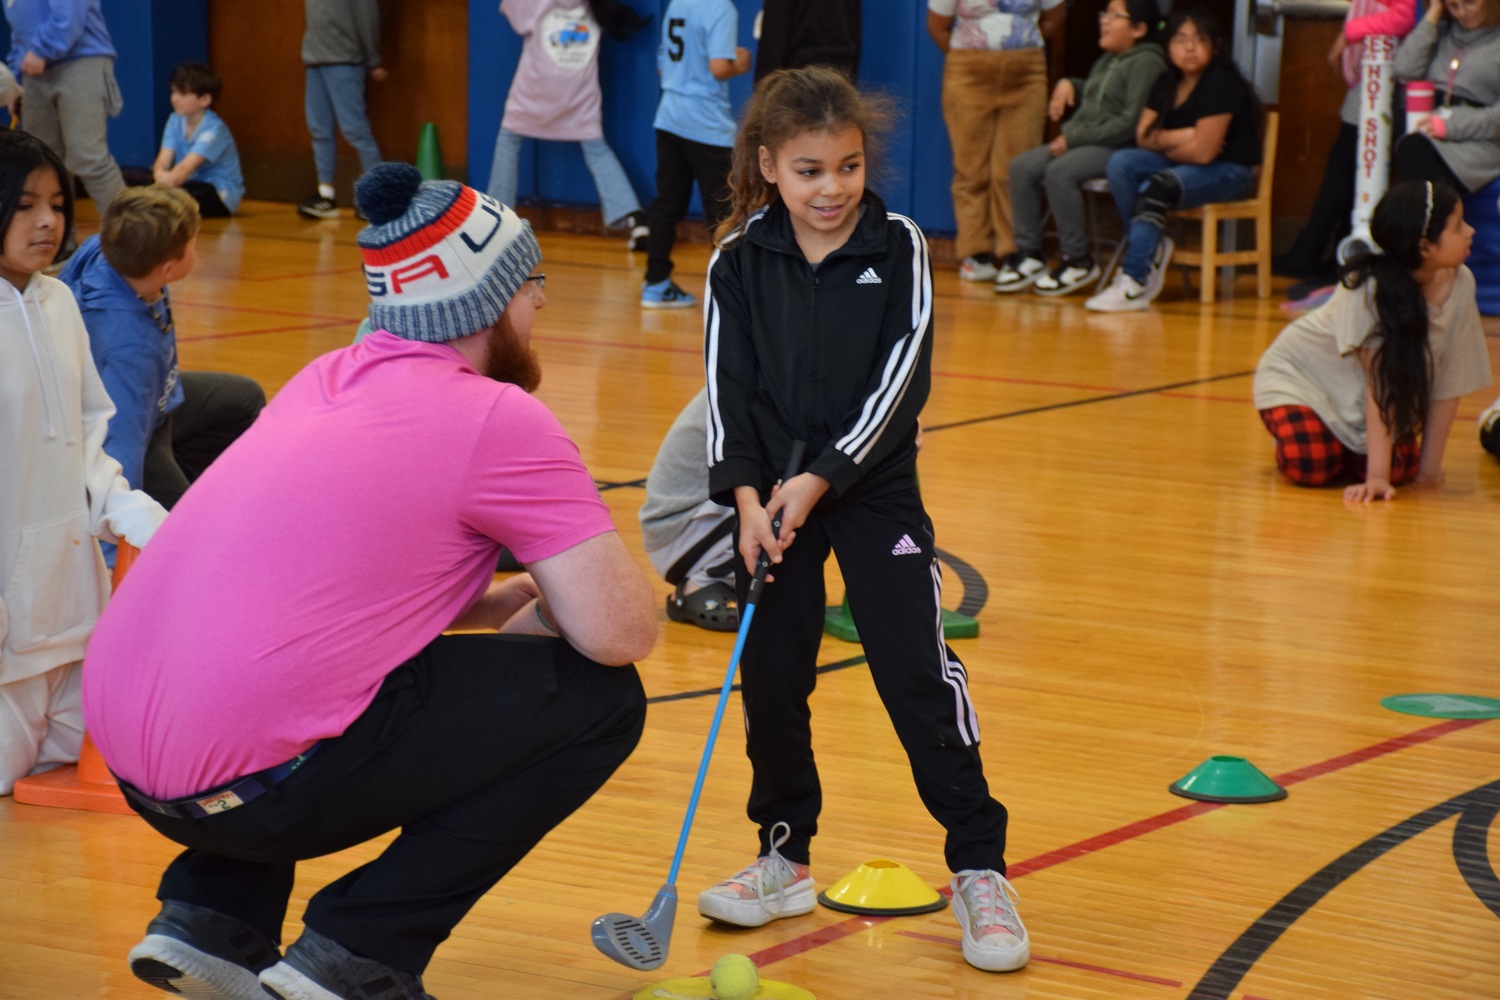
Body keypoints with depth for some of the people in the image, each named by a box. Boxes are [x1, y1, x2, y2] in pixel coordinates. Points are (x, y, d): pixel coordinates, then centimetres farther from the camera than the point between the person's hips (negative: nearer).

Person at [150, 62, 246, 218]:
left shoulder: (214, 129, -18)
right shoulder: (175, 121, 3)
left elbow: (186, 166, -29)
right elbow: (163, 159, -10)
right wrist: (160, 173, -33)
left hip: (221, 196, -6)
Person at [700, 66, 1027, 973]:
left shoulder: (898, 248, -7)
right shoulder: (740, 262, -3)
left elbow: (901, 379, -12)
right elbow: (729, 387, -4)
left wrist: (822, 480, -19)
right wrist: (747, 496, -17)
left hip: (874, 490, -2)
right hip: (774, 495, 2)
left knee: (920, 675, -6)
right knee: (771, 678, 5)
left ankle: (979, 869, 2)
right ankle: (787, 861, 21)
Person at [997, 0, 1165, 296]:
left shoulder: (1146, 62, -9)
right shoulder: (1106, 61, 21)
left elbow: (1131, 122, -19)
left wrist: (1074, 138, -18)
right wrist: (1068, 84, 17)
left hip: (1120, 149, -9)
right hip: (1081, 143, 9)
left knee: (1059, 172, -31)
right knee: (1022, 167, -9)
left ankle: (1078, 261, -20)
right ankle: (1028, 255, -7)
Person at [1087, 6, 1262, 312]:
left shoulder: (1221, 84, -16)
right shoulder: (1167, 83, 7)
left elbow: (1203, 151, -21)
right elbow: (1143, 136, 3)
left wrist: (1164, 142, -4)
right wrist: (1182, 136, -14)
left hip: (1229, 172, -8)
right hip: (1180, 165, 8)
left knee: (1157, 188, -32)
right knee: (1120, 163, -14)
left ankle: (1134, 282, -31)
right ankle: (1152, 249, -9)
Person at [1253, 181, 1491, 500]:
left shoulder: (1460, 283, -19)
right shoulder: (1373, 287, -33)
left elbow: (1447, 383, -13)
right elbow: (1380, 385, -32)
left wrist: (1429, 467, -14)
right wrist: (1376, 477, -35)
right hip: (1302, 376, -5)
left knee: (1401, 467, -18)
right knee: (1310, 466, -28)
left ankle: (1348, 445, 14)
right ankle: (1291, 432, 7)